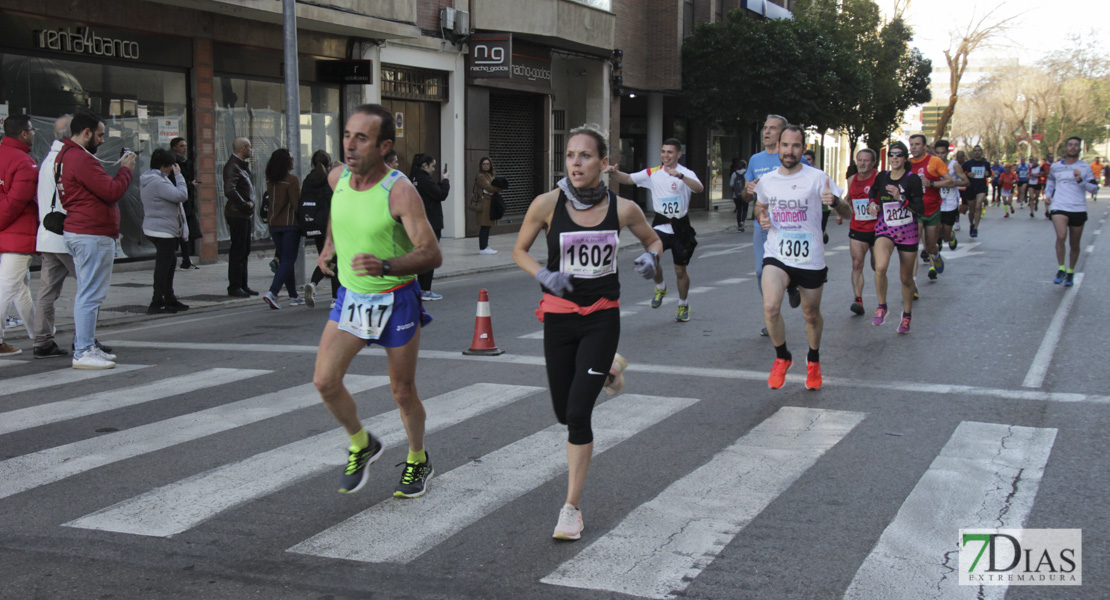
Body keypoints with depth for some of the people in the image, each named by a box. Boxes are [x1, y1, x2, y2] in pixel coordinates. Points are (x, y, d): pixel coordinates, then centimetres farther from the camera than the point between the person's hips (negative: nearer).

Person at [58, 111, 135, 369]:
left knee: (87, 293, 16)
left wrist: (119, 169, 8)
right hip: (92, 235, -11)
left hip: (78, 233, 11)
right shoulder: (81, 159, -16)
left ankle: (85, 346, 22)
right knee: (91, 294, -9)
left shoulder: (65, 156, 18)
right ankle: (83, 352, -8)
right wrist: (126, 170, -4)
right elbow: (112, 191, -18)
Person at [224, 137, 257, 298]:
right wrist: (245, 205, -18)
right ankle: (234, 286, 0)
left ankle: (243, 285, 22)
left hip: (245, 214, 10)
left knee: (244, 251, 15)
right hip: (237, 215, -10)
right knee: (237, 251, -6)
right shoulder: (232, 166, -16)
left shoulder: (241, 165, 16)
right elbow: (230, 191, -27)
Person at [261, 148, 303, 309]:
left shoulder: (270, 181, 5)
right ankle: (272, 292, -19)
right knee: (288, 261, -4)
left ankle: (293, 296, 19)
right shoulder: (292, 180, -13)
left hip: (274, 224, 6)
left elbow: (271, 200, 10)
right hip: (290, 224, -6)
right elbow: (296, 204, -15)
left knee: (284, 260, 14)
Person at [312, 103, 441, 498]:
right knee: (325, 381, -8)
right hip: (350, 297, 5)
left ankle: (418, 461, 34)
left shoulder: (400, 191, -23)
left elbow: (432, 255, -28)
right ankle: (361, 445, 18)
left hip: (396, 300, -4)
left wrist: (385, 266, -42)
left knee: (403, 392, 8)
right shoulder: (337, 178, -5)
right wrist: (329, 243, 14)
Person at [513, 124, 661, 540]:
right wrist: (543, 275, -16)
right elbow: (519, 250, 4)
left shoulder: (623, 209, -8)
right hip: (559, 315, 2)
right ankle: (603, 371, 50)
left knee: (578, 412, -12)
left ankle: (572, 507, 1)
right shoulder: (548, 204, -10)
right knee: (564, 412, 13)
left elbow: (652, 240, 12)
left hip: (602, 318, -1)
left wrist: (651, 257, -12)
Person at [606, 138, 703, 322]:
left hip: (680, 226, -2)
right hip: (660, 225, 2)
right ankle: (660, 288, 7)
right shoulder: (652, 174, 4)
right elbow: (628, 179, 3)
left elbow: (700, 189, -26)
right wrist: (614, 173, -19)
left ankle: (683, 305, 30)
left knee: (680, 270, 6)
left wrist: (680, 175, -41)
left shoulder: (686, 174, -7)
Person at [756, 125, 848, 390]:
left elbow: (847, 213, -6)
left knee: (812, 315, 12)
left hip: (810, 259, -1)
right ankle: (782, 357, 3)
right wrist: (761, 217, 0)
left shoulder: (817, 178, -7)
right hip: (776, 256, 1)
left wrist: (834, 202, -29)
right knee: (770, 306, -22)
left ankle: (813, 361, 41)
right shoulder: (766, 181, 3)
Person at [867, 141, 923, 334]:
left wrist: (901, 198, -24)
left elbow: (920, 208, -12)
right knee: (880, 266, -28)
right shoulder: (881, 177, 3)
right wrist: (872, 203, 6)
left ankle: (907, 314, 33)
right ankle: (881, 307, -8)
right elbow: (873, 192, 26)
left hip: (907, 231, -1)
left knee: (906, 278, 9)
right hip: (885, 229, 1)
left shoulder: (912, 179, -7)